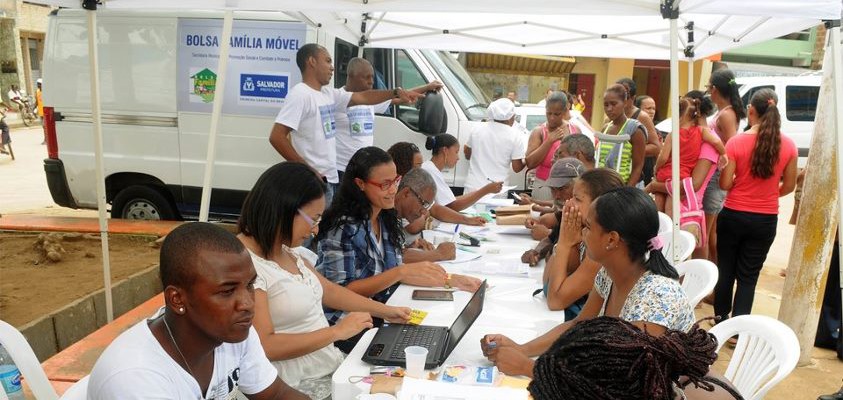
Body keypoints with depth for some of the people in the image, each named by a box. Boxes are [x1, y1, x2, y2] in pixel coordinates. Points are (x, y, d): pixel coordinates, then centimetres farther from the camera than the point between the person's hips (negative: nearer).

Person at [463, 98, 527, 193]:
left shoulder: (477, 130, 4)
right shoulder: (514, 136, -8)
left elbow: (467, 155, 16)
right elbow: (516, 168, -5)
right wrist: (526, 161, 15)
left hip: (473, 186, 4)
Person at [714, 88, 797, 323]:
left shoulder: (736, 142, -13)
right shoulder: (788, 145, -5)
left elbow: (725, 184, -10)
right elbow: (789, 186, 3)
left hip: (733, 216, -1)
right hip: (765, 220, 2)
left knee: (725, 271, 15)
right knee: (748, 277, 11)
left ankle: (721, 321, 28)